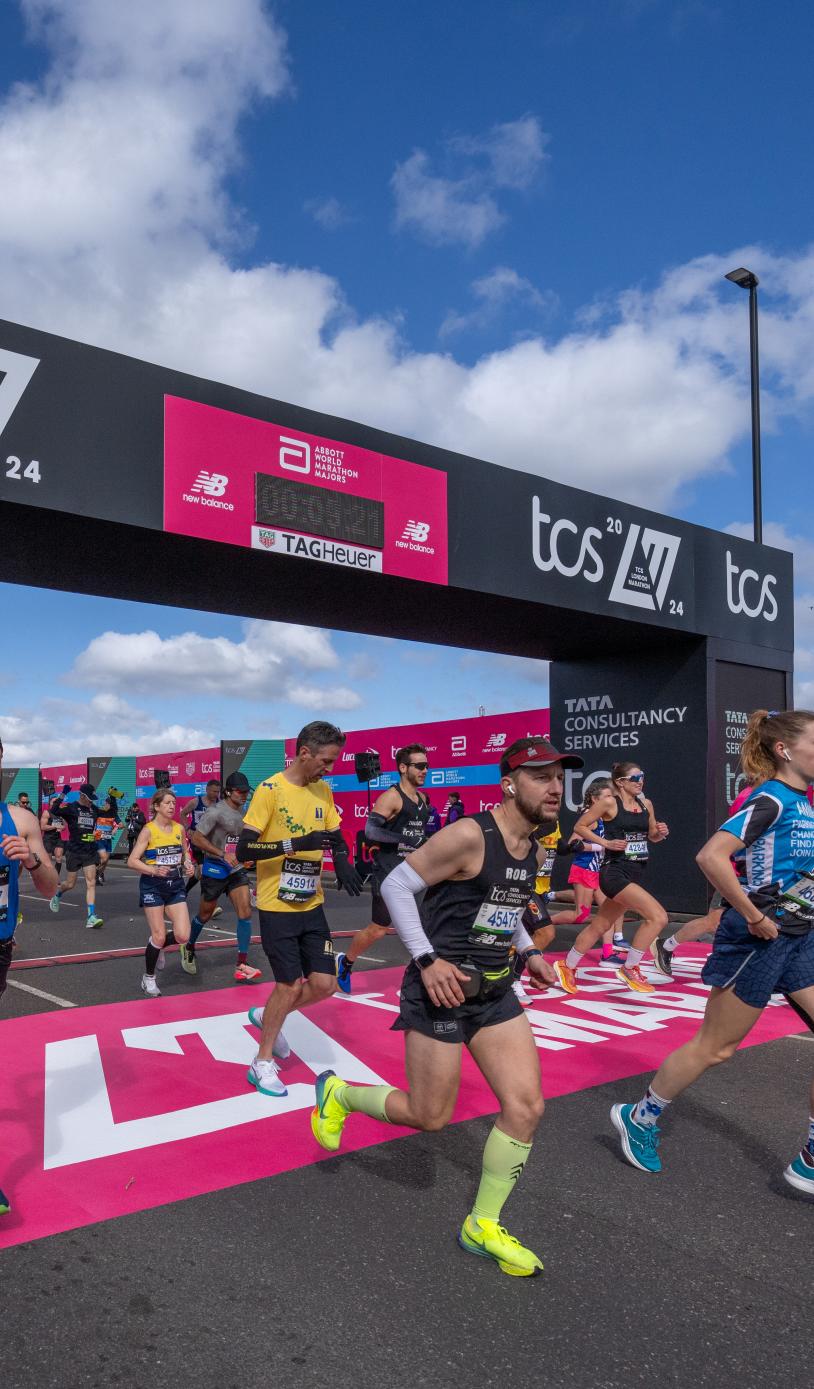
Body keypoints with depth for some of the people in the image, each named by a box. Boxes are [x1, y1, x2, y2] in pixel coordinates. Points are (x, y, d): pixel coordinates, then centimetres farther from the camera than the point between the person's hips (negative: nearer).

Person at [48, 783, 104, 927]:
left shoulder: (94, 809, 8)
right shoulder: (71, 807, -7)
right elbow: (54, 810, -24)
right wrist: (62, 795, -29)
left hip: (90, 852, 3)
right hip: (74, 851, -3)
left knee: (91, 883, -8)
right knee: (70, 884, 9)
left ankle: (91, 917, -11)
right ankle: (57, 895, 45)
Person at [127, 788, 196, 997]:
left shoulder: (179, 829, 5)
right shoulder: (149, 830, -9)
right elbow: (132, 861, -12)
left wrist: (187, 863, -1)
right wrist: (154, 870, -26)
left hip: (175, 885, 4)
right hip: (153, 886, -4)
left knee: (183, 936, -9)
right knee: (159, 937, -2)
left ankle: (156, 945, 25)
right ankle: (148, 979, 22)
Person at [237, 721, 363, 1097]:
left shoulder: (323, 791, 5)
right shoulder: (270, 790, -14)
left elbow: (336, 837, 15)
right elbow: (243, 849, -17)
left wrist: (342, 861, -7)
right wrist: (294, 844, -28)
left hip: (312, 905, 6)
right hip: (277, 907, -6)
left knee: (324, 983, 3)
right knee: (290, 985, -2)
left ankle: (267, 1016, 30)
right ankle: (262, 1063, 20)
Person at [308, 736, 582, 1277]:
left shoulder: (535, 851, 6)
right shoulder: (468, 836, -21)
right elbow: (395, 886, -17)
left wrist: (529, 951, 9)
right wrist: (427, 958, -22)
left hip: (495, 991, 7)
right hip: (441, 988, -7)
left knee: (526, 1106, 0)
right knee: (430, 1117, 4)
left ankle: (483, 1226, 20)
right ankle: (338, 1093, 31)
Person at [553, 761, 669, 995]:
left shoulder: (646, 804, 10)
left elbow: (651, 836, 21)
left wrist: (661, 833, -1)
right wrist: (606, 843, -14)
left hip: (636, 874, 7)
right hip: (615, 872, -7)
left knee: (600, 925, 16)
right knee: (658, 917, -18)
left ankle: (567, 967, 33)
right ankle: (630, 969, -3)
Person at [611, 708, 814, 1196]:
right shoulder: (772, 801, -18)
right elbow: (712, 856, -31)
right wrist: (756, 918, -24)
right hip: (760, 938, -8)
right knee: (715, 1046, 4)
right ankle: (639, 1119, 23)